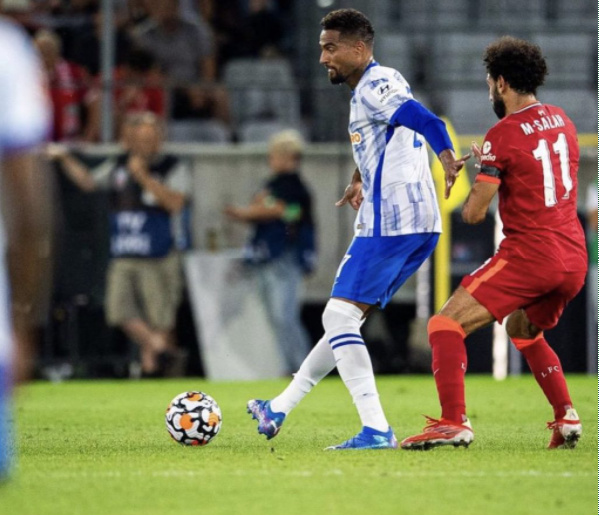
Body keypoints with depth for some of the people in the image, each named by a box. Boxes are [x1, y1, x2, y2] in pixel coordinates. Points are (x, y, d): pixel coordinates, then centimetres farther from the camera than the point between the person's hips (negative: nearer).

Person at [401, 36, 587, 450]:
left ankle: (454, 423, -25)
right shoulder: (561, 120, 12)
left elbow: (474, 214, -9)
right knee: (522, 328, 32)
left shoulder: (503, 136, -10)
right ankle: (567, 419, 20)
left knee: (445, 324, -9)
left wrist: (476, 190, 12)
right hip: (574, 257, 8)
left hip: (530, 252, -8)